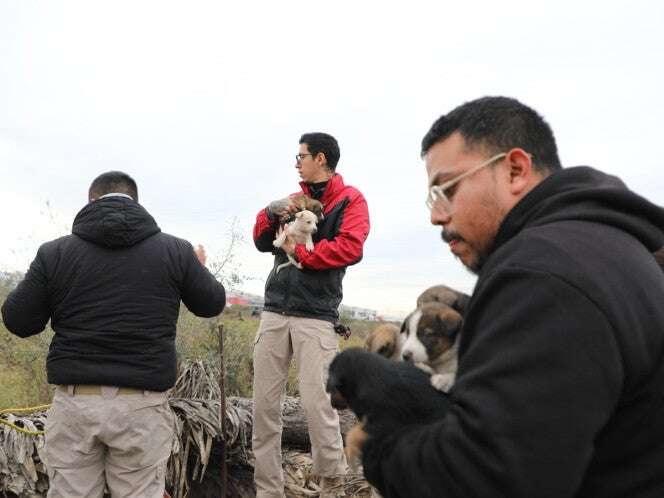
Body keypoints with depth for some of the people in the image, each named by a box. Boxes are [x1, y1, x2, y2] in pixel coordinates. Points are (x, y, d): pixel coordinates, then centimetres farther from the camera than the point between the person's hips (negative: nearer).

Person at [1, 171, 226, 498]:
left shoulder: (55, 253, 1)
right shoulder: (175, 250, 1)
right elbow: (212, 304, 13)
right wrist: (199, 268, 34)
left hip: (74, 402, 1)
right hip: (141, 405, 0)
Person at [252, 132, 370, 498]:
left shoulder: (349, 200, 2)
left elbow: (350, 248, -13)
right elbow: (262, 243, 19)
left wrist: (300, 252, -8)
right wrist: (271, 213, 0)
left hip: (315, 316, -6)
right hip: (275, 311, 6)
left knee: (316, 403, -10)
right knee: (264, 404, 3)